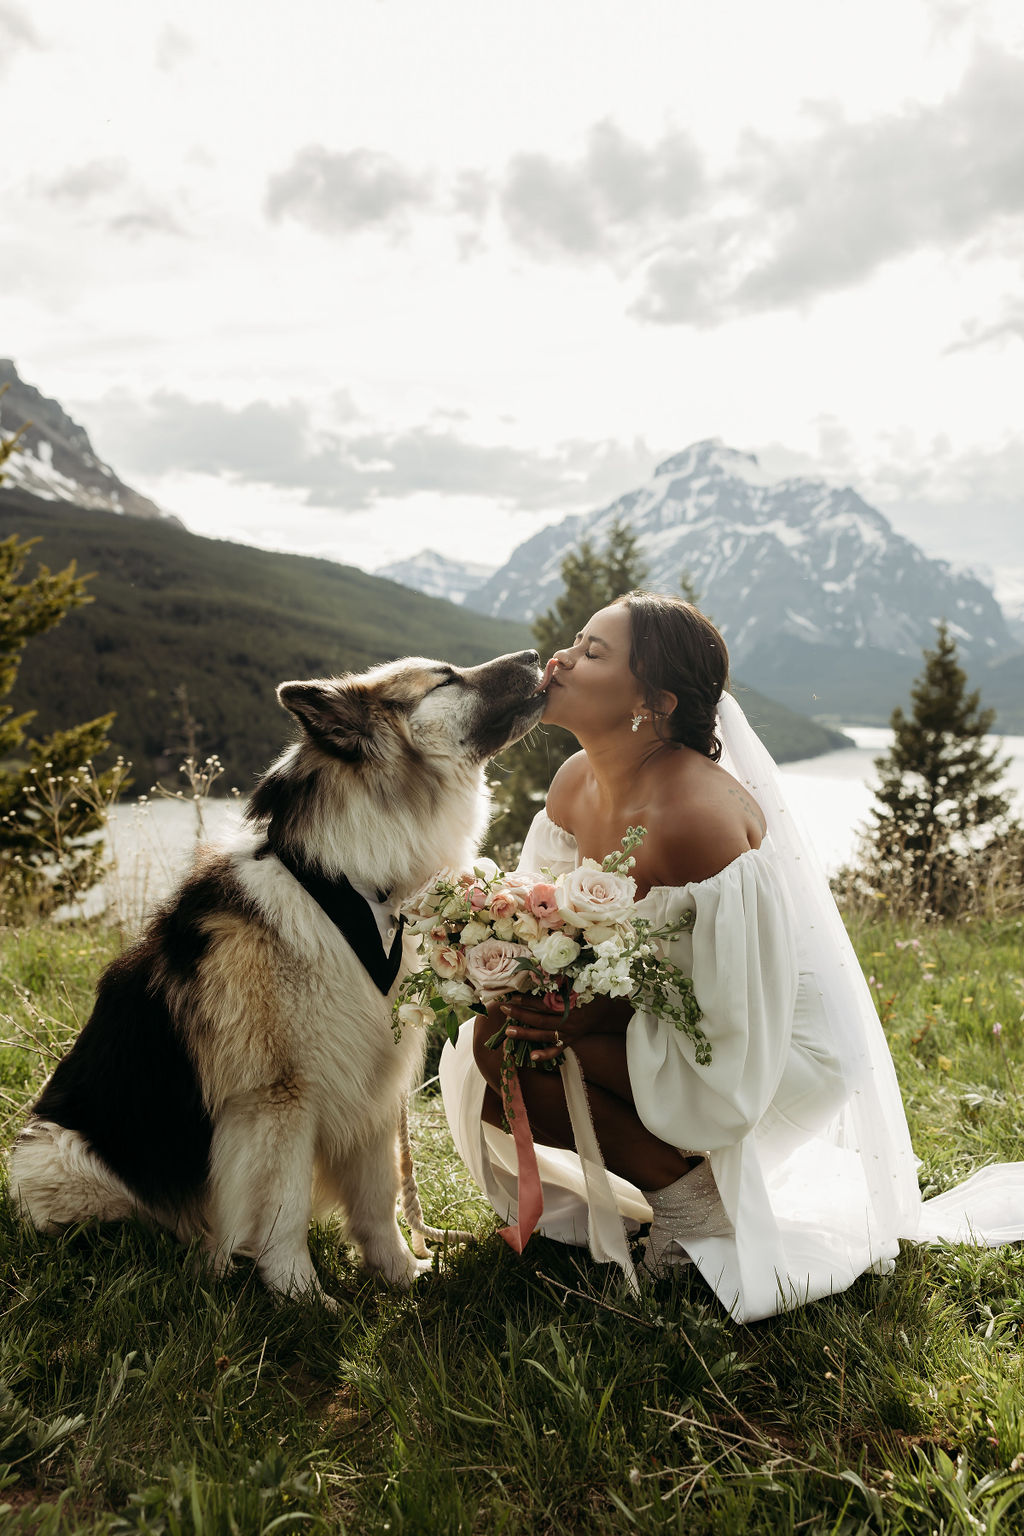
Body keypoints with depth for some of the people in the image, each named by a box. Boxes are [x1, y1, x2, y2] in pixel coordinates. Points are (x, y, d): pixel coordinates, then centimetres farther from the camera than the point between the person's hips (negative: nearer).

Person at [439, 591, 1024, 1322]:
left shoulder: (695, 816, -30)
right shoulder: (576, 783, -5)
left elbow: (725, 998, -26)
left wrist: (586, 1017, -27)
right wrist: (525, 991, -16)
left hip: (775, 1046, -8)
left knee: (514, 1051, -21)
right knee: (489, 1046, 0)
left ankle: (694, 1199, -3)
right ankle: (675, 1169, 9)